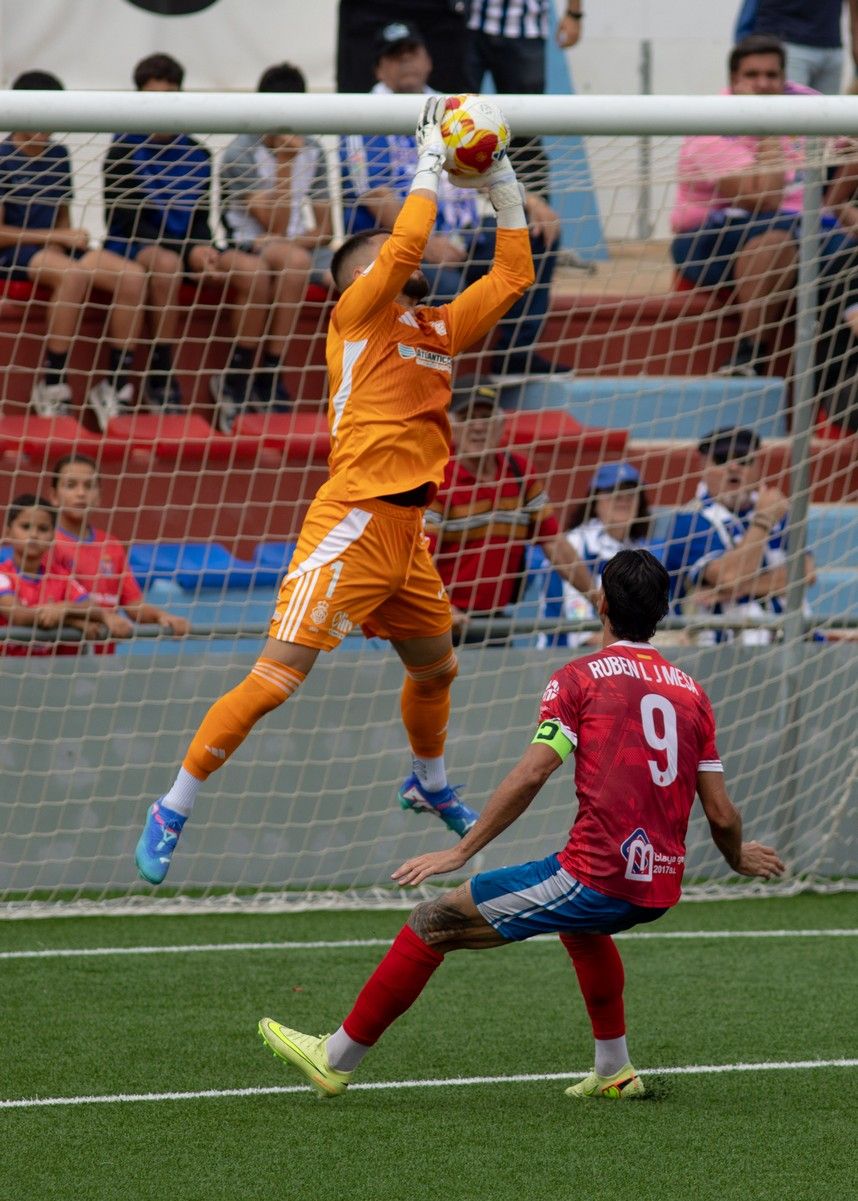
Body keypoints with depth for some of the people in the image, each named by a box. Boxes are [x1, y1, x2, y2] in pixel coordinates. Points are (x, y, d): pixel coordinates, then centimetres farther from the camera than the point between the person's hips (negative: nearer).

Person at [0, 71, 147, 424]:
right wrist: (59, 238, -11)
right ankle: (51, 387, -31)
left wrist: (67, 238, -3)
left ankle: (116, 388, -18)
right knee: (73, 273, -39)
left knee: (132, 276, -20)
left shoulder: (58, 155, 14)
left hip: (54, 248, 6)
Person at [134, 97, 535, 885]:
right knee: (278, 675, -13)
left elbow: (513, 275, 23)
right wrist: (430, 160, -8)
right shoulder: (358, 313, -2)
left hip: (406, 528, 8)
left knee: (435, 666, 25)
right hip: (353, 519, -8)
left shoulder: (441, 327, 17)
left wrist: (502, 185, 18)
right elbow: (406, 244, -17)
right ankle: (173, 812, -7)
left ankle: (430, 785, 52)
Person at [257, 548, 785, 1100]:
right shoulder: (692, 691, 13)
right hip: (660, 889, 6)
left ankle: (337, 1059, 6)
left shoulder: (580, 677, 0)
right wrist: (739, 859, 33)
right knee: (580, 922, 42)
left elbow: (532, 773, -12)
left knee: (433, 924, 4)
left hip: (598, 874, -6)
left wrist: (463, 850, -9)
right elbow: (722, 815, 11)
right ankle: (615, 1071, 42)